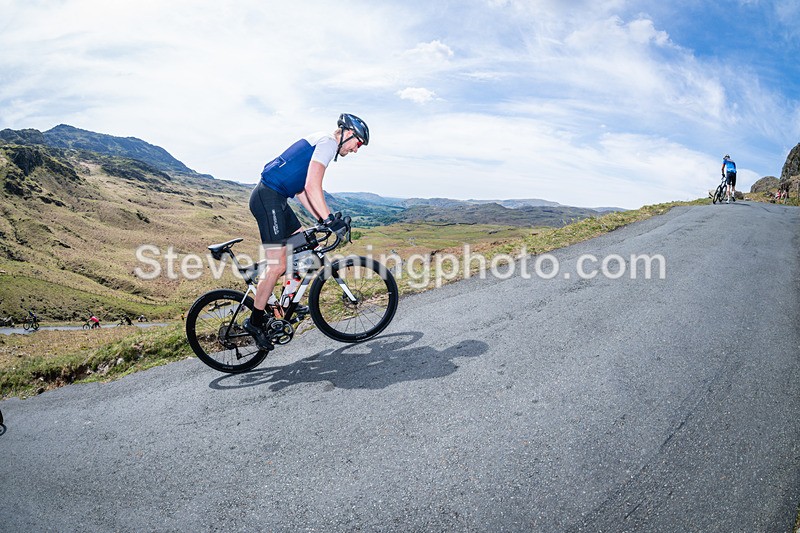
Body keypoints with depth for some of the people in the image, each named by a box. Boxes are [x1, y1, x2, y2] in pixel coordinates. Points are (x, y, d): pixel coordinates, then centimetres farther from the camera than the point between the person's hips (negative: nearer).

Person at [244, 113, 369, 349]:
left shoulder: (321, 143, 23)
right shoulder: (328, 142, -9)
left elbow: (302, 190, 21)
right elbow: (312, 188, -22)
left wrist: (321, 220, 16)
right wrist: (330, 219, -20)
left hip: (275, 198, 11)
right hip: (268, 198, -11)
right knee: (277, 265, -9)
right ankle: (255, 321, 3)